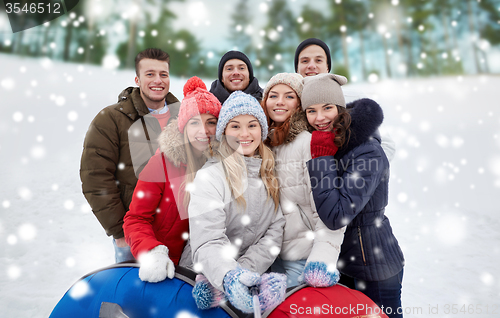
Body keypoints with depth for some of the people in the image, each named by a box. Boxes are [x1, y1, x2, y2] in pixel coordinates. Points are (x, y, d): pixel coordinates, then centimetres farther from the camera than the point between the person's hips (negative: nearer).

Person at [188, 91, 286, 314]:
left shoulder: (270, 173, 6)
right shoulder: (210, 176, -12)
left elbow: (275, 229, -1)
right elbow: (207, 243, -20)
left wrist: (243, 273, -15)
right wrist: (228, 277, -40)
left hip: (257, 270, 4)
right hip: (204, 273, -3)